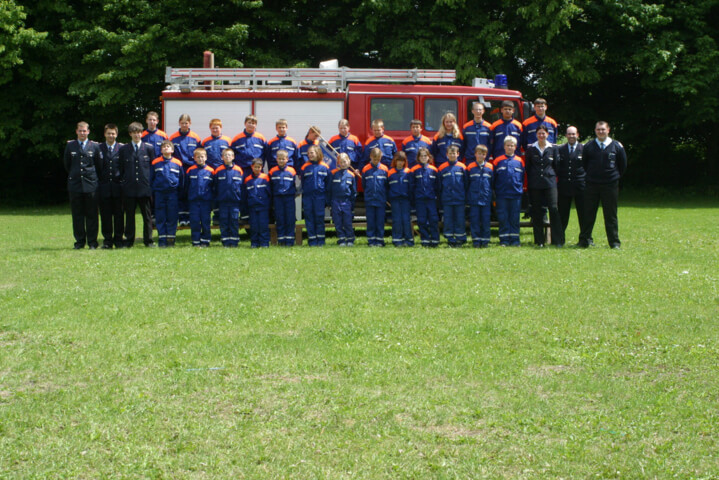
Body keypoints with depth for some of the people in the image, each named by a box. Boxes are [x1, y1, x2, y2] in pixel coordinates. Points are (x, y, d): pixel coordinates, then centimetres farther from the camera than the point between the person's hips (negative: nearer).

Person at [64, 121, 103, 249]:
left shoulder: (94, 146, 3)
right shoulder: (70, 146, 6)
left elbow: (99, 166, 10)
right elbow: (66, 164, 16)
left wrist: (92, 176, 11)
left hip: (91, 184, -1)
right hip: (74, 184, 1)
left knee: (91, 214, 0)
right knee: (77, 214, 3)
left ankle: (92, 242, 5)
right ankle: (79, 241, 9)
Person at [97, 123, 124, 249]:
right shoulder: (98, 148, 6)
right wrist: (98, 181, 1)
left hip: (118, 187, 0)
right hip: (104, 187, 0)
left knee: (119, 215, 1)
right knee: (105, 215, 2)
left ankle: (118, 240, 8)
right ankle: (107, 240, 8)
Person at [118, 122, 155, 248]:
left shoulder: (149, 148, 5)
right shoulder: (123, 149, 8)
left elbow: (153, 166, 7)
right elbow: (121, 168, 11)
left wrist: (151, 183, 2)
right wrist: (123, 182, 4)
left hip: (145, 187, -1)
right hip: (129, 188, 1)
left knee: (147, 215, 3)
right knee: (129, 215, 5)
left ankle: (148, 240, 8)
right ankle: (129, 240, 11)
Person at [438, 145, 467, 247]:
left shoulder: (462, 167, 2)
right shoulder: (442, 168, 3)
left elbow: (466, 184, 7)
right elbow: (439, 185, 7)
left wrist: (466, 198, 4)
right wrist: (440, 200, 5)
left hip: (460, 199, 0)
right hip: (447, 200, 0)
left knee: (460, 219, 2)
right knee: (448, 220, 3)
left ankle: (460, 239, 10)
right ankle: (451, 240, 10)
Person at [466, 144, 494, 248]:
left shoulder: (490, 167, 5)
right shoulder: (470, 167, 1)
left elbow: (492, 183, 10)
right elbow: (467, 183, 4)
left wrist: (492, 196, 7)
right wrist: (468, 196, 1)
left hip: (486, 198, 1)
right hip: (474, 199, -1)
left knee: (485, 220, 2)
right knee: (474, 220, 0)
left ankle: (485, 241, 8)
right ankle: (476, 240, 5)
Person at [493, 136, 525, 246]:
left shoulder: (520, 161, 6)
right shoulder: (498, 160, 3)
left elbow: (522, 177, 12)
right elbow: (493, 177, 6)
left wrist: (521, 189, 6)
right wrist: (494, 190, 3)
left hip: (516, 194, 1)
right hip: (502, 195, -1)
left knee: (514, 218, 3)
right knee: (503, 218, 0)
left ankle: (514, 240, 8)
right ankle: (504, 240, 4)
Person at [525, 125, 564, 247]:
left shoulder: (553, 148, 8)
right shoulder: (530, 149, 7)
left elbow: (556, 166, 13)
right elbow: (527, 167, 10)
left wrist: (553, 177, 7)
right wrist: (531, 179, 6)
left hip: (550, 182, -1)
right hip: (535, 184, 1)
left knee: (554, 208, -12)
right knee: (536, 212, 1)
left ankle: (558, 240, -9)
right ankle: (539, 240, 9)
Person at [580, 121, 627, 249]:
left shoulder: (616, 146, 0)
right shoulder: (588, 146, 2)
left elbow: (623, 165, 10)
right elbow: (584, 163, 12)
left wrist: (616, 177, 10)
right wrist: (590, 176, 11)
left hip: (610, 185, 0)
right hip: (592, 185, 1)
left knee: (611, 215, 4)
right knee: (588, 214, 2)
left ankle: (614, 242, 9)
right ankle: (584, 240, 9)